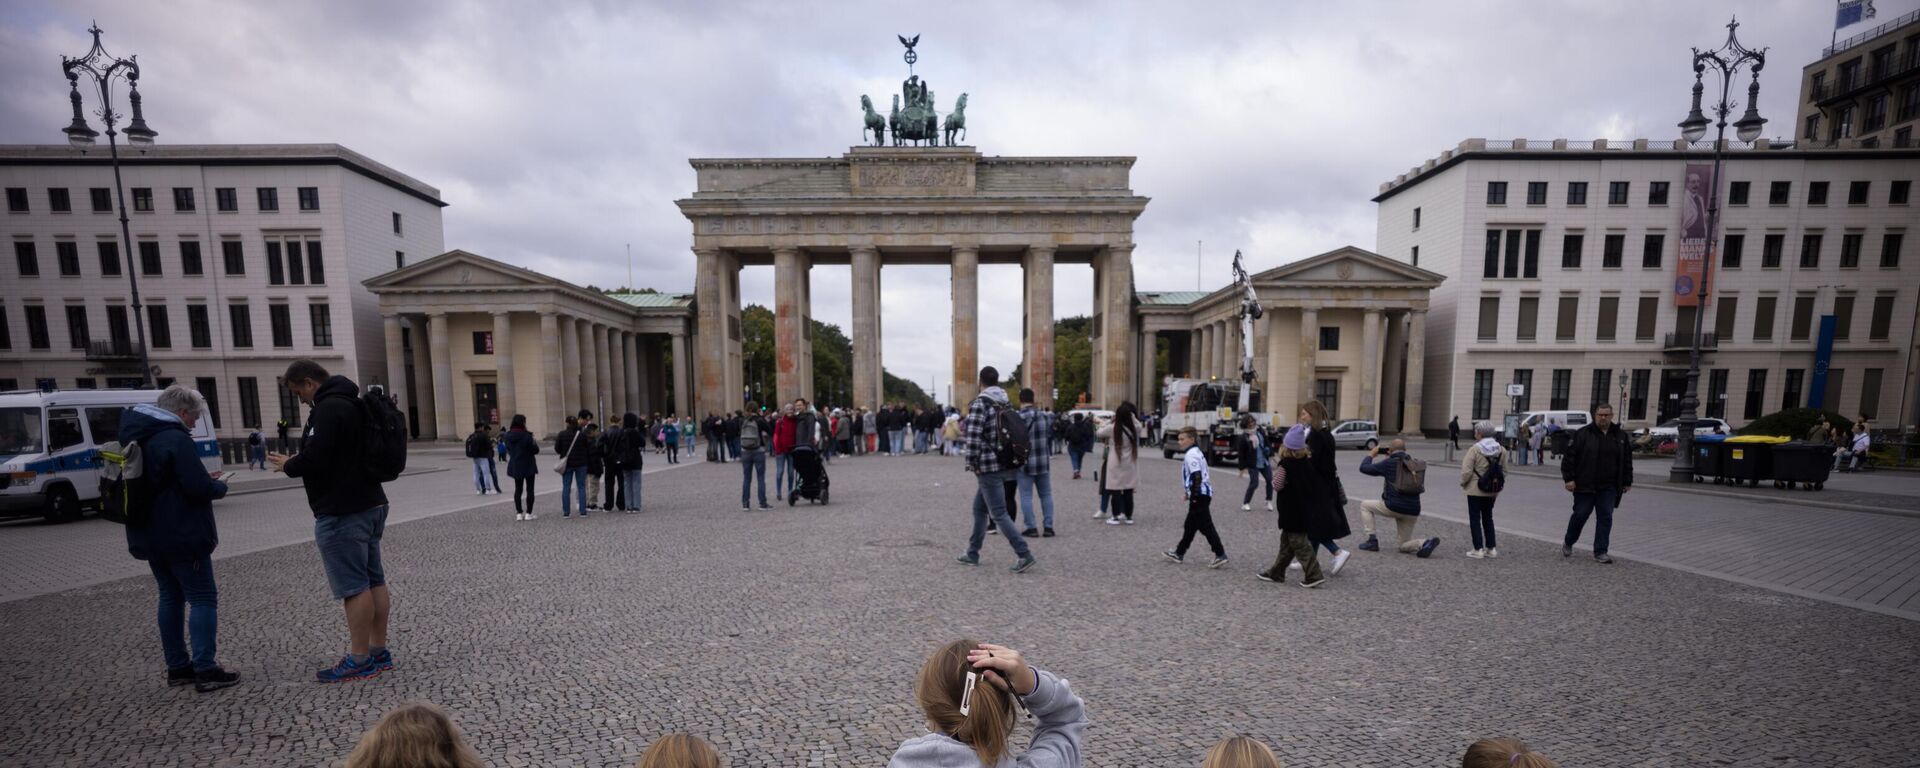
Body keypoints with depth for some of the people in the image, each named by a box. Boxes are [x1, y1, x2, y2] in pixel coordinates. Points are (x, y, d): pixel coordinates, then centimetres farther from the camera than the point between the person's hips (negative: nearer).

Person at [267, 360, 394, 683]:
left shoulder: (328, 408, -16)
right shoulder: (353, 404, 16)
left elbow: (314, 459, -22)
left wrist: (288, 465, -3)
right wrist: (296, 462, 18)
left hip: (341, 513, -10)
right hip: (370, 504, 10)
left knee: (353, 586, -4)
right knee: (373, 580, 12)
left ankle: (359, 660, 2)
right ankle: (378, 651, 18)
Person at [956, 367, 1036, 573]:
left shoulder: (980, 403, -14)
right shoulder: (1005, 403, 11)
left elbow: (973, 438, -21)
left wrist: (972, 464, -9)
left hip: (989, 467, -8)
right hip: (1005, 465, 8)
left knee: (999, 514, -3)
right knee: (979, 508, 18)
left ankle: (1024, 555, -4)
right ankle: (972, 554, 25)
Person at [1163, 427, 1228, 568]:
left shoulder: (1191, 455, -16)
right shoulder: (1195, 453, 15)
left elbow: (1196, 476, -24)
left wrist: (1195, 495, -22)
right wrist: (1190, 492, 25)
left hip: (1199, 496, -11)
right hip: (1201, 495, 11)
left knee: (1206, 526, -5)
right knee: (1190, 526, 15)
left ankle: (1220, 555, -2)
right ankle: (1179, 553, 23)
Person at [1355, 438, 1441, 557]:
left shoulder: (1389, 463, -5)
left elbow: (1364, 468, 1)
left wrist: (1371, 454, 18)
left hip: (1393, 507, -6)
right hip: (1413, 512, 6)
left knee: (1365, 505, 20)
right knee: (1404, 546, 21)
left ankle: (1372, 541, 12)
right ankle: (1425, 543, -10)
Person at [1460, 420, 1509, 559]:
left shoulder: (1475, 449, -17)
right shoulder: (1501, 450, 1)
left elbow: (1466, 471, -18)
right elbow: (1504, 471, 5)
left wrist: (1463, 483, -1)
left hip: (1475, 490, -6)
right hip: (1492, 491, 6)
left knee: (1475, 519, 3)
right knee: (1488, 518, 18)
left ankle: (1478, 549, 2)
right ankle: (1491, 548, 21)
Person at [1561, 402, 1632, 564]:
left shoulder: (1620, 436, 8)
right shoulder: (1583, 434, -4)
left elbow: (1627, 460, 14)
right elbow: (1570, 456, -6)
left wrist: (1627, 482, 12)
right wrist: (1569, 478, -10)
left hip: (1609, 488, 3)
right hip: (1585, 486, -3)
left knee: (1606, 518, 2)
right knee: (1580, 515, 3)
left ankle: (1600, 552, 8)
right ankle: (1568, 543, 23)